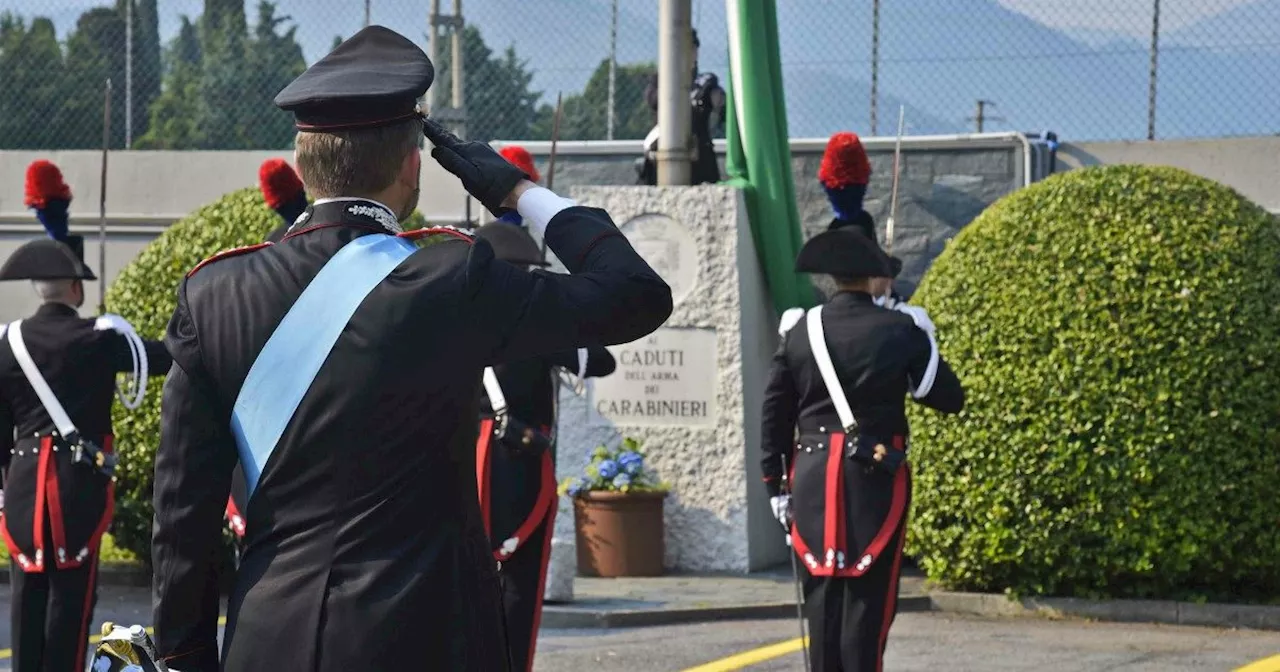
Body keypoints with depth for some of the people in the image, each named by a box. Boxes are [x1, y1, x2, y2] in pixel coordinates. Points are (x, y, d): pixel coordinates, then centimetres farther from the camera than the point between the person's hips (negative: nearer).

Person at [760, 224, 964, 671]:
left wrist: (776, 484, 11)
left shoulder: (800, 332, 3)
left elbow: (773, 416, 5)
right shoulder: (901, 330, -5)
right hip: (875, 480, -3)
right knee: (868, 594, 0)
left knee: (822, 596, 10)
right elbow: (951, 399, 1)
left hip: (812, 479, 3)